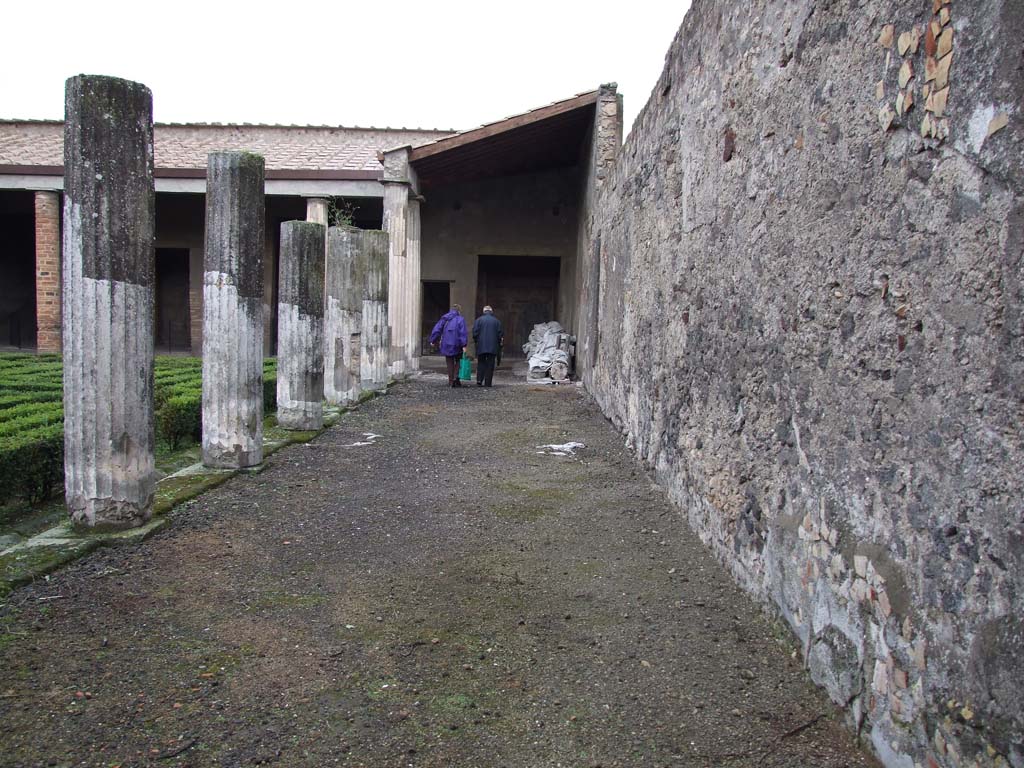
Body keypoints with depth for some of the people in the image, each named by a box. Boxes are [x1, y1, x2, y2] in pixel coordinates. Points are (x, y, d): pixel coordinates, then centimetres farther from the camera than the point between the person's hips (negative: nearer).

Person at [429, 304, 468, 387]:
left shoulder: (444, 319, 8)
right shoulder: (460, 319, -5)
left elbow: (436, 330, 6)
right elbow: (463, 333, -14)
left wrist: (433, 340, 13)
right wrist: (464, 345, -16)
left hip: (446, 345, 3)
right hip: (457, 345, -3)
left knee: (450, 363, 9)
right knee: (458, 361, 12)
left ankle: (451, 381, 8)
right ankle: (456, 377, -5)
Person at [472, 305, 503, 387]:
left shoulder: (479, 320, 0)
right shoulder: (496, 321, 3)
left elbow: (475, 333, -4)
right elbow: (500, 334, 3)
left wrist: (476, 341, 11)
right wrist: (499, 343, 15)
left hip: (481, 346, 0)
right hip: (493, 347, 0)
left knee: (481, 363, 10)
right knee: (490, 365, 3)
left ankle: (479, 380, -4)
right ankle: (488, 383, 1)